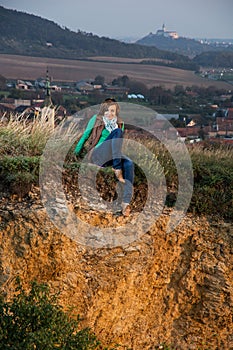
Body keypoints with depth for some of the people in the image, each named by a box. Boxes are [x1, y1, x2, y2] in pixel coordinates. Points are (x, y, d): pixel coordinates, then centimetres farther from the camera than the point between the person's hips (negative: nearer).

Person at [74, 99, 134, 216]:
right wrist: (76, 152, 15)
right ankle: (117, 169, -41)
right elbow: (85, 136, 12)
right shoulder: (96, 119, 7)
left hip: (111, 158, 4)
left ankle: (126, 202, -45)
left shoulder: (120, 123, 17)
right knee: (117, 132, -27)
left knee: (129, 164, -32)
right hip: (96, 155, -4)